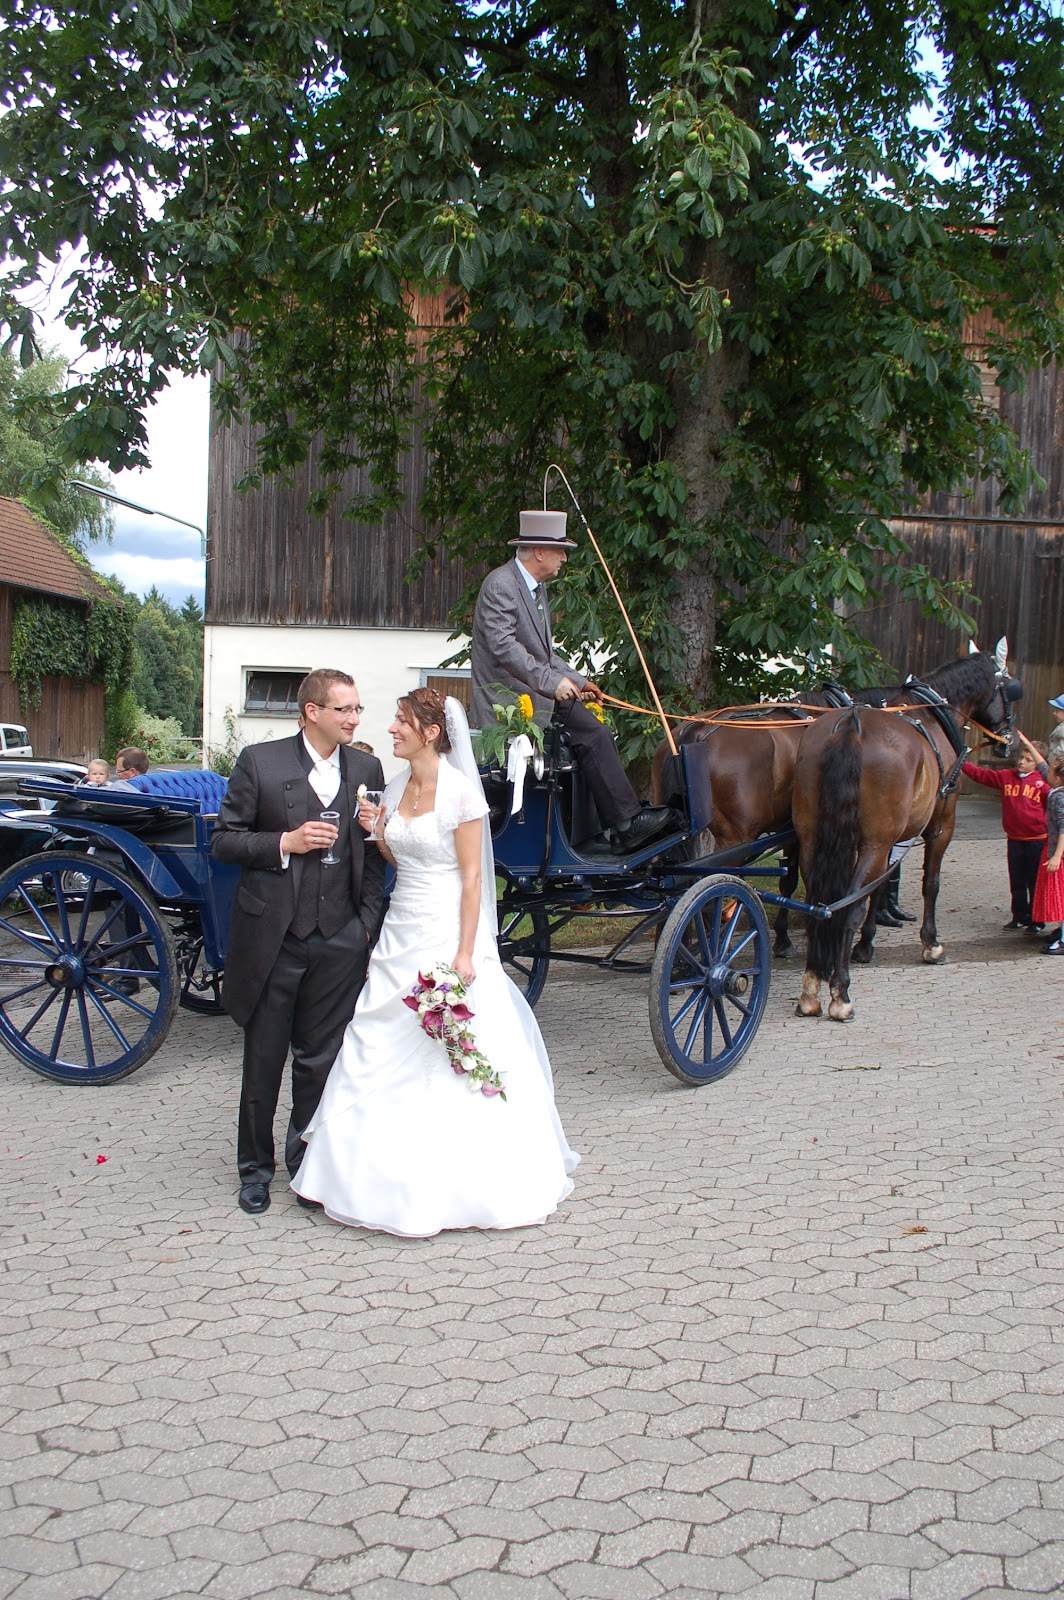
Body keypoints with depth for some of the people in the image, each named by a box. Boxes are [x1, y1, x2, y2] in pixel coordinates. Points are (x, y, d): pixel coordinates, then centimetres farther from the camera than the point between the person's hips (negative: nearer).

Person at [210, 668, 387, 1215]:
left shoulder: (366, 770, 6)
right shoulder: (259, 762, -3)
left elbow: (374, 855, 9)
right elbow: (223, 841, -2)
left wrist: (367, 924, 2)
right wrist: (285, 843, -15)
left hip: (339, 941, 2)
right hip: (271, 937, -2)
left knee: (322, 1059, 8)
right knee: (263, 1059, 9)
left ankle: (308, 1162, 24)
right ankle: (255, 1167, 25)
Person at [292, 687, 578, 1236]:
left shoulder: (459, 791, -12)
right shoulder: (396, 787, 9)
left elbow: (472, 876, -13)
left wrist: (465, 953, -18)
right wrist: (377, 834, -1)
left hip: (447, 933, -7)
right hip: (400, 934, 8)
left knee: (453, 1061, -1)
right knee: (381, 1055, 7)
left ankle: (457, 1185, 12)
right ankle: (391, 1174, 19)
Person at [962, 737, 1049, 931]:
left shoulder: (1042, 782, -7)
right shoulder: (1006, 776, 5)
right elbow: (980, 774, 4)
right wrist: (960, 762, -2)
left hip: (1036, 840, -4)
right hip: (1014, 839, 4)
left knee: (1036, 883, 3)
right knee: (1017, 882, 13)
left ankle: (1036, 921, 12)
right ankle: (1019, 917, 24)